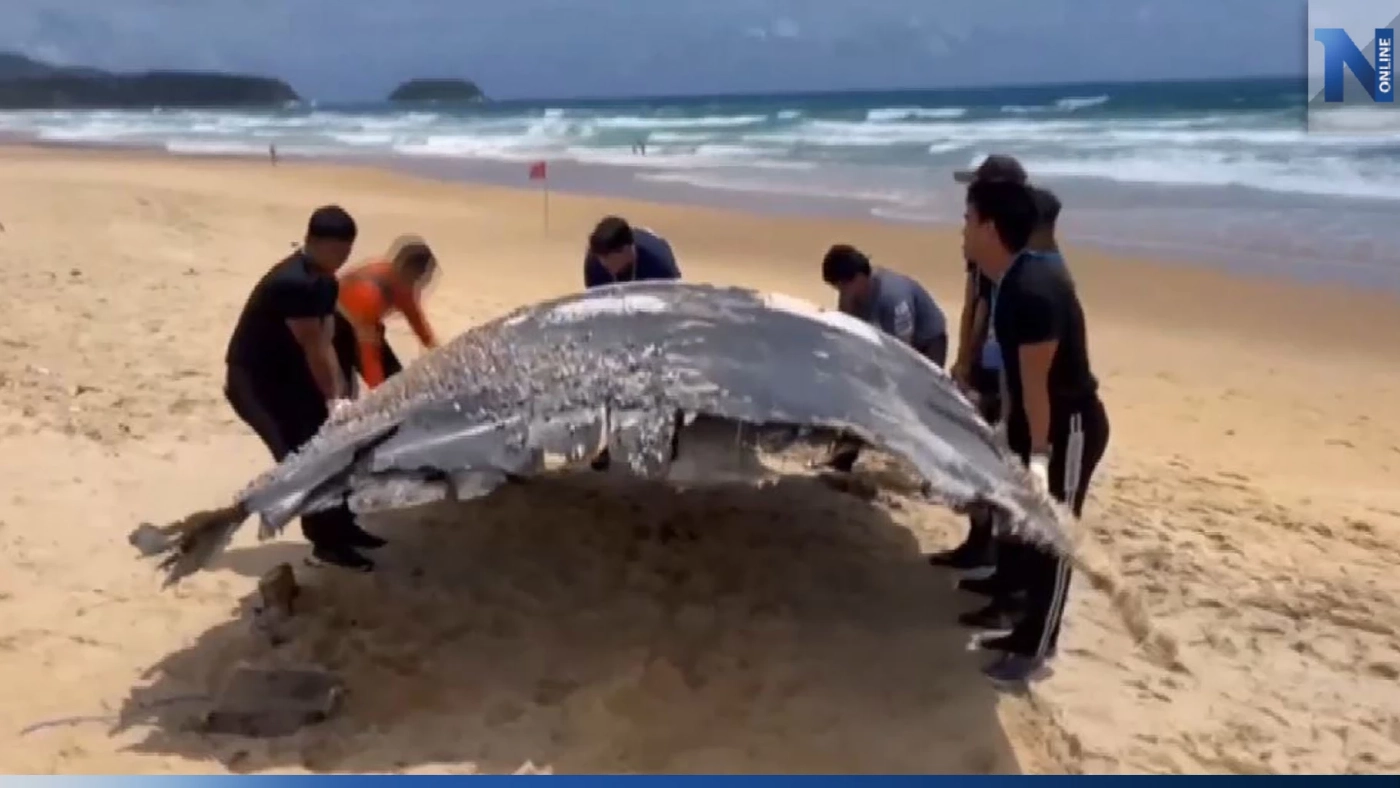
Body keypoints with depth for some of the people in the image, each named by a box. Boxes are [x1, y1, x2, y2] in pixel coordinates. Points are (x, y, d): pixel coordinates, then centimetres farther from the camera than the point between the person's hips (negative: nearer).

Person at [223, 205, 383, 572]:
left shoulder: (324, 283, 2)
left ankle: (341, 525, 22)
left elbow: (325, 345, 1)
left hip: (287, 371, 10)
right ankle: (326, 542, -1)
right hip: (253, 378, -10)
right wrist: (332, 398, -16)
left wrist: (337, 396, -7)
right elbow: (313, 348, -24)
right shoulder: (293, 283, -28)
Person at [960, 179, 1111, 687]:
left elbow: (1036, 383, -25)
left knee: (1050, 539, 2)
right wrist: (1010, 432, 16)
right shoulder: (1009, 283, 2)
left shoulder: (1034, 290, -29)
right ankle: (1030, 629, 33)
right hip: (1037, 421, 10)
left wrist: (1038, 453, -21)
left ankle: (1034, 649, 15)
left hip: (1070, 426, -10)